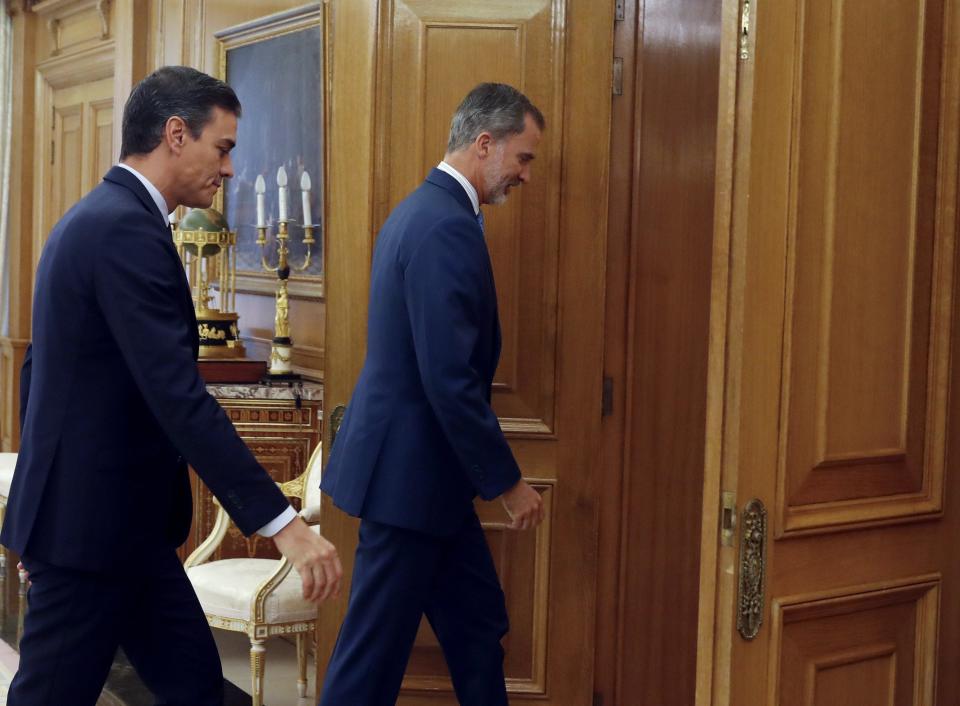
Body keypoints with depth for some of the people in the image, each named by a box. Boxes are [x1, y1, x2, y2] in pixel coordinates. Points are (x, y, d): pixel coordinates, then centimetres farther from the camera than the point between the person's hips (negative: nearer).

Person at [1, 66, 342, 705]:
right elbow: (180, 399, -28)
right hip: (94, 520, -10)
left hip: (101, 510, 10)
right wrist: (284, 523, -28)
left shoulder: (97, 218, 12)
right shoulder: (127, 231, -21)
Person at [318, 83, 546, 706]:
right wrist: (508, 481, -15)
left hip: (418, 466, 10)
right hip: (412, 471, -10)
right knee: (377, 647, 2)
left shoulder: (422, 210, 12)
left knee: (478, 627, 17)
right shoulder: (448, 227, -21)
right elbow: (450, 379, -25)